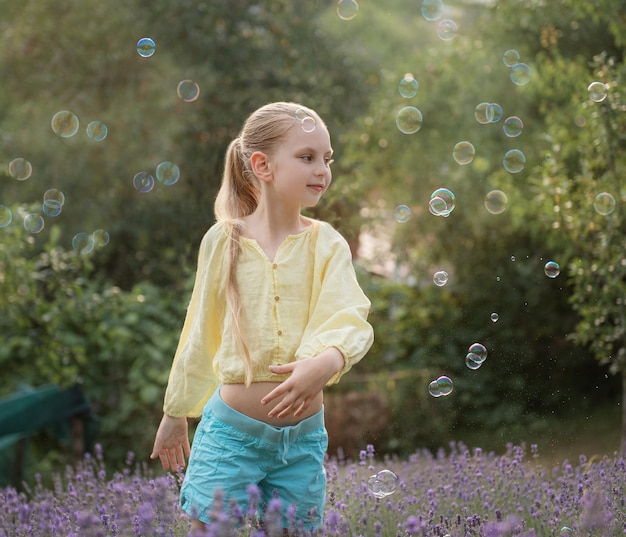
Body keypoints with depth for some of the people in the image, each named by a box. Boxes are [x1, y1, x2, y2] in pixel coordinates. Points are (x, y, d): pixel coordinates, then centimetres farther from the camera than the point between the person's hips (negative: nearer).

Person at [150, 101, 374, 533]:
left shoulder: (326, 244, -1)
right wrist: (176, 414, 16)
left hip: (304, 438, 1)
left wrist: (326, 361, -38)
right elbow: (200, 334, 9)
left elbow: (350, 320, -16)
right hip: (230, 432, -1)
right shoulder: (223, 240, 0)